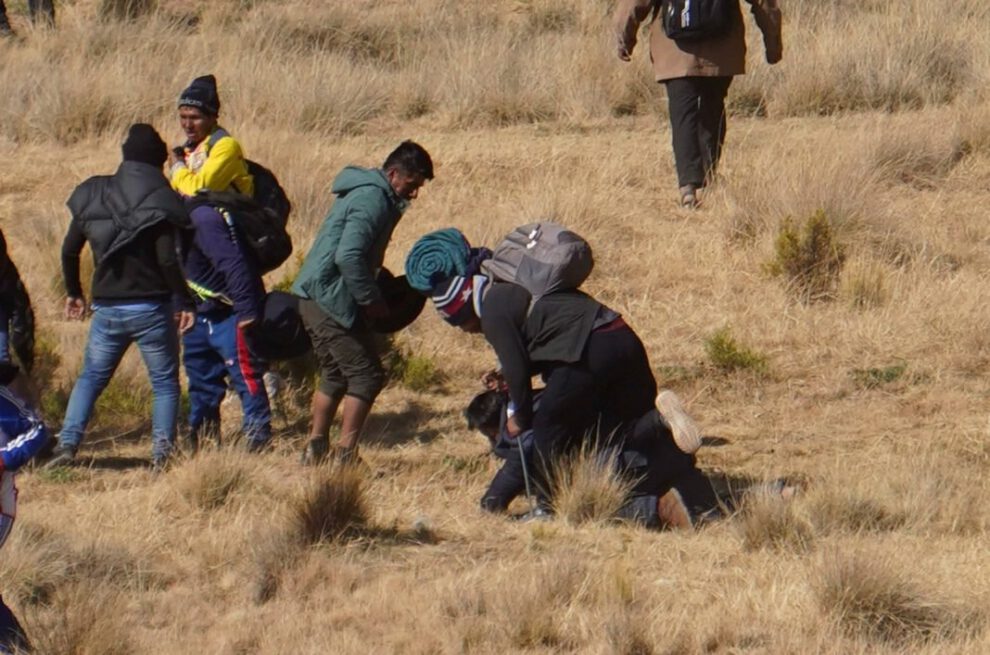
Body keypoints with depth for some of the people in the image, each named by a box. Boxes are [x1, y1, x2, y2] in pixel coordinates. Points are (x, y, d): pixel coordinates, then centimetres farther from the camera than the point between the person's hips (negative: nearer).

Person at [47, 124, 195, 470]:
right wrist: (184, 302, -9)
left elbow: (69, 249, 9)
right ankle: (162, 452, -2)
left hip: (108, 308, 4)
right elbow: (167, 259, -18)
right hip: (151, 307, -4)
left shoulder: (93, 195, 4)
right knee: (165, 383, 8)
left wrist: (74, 292, 22)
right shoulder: (159, 201, -11)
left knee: (90, 377, 16)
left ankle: (67, 444, 4)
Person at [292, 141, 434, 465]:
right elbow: (348, 256, -27)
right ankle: (345, 454, -7)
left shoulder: (369, 193, 16)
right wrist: (371, 299, -18)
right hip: (331, 301, -11)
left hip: (316, 299, 11)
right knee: (366, 375, -6)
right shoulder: (373, 200, -17)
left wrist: (372, 295, 14)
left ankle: (316, 450, 22)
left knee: (335, 375, 19)